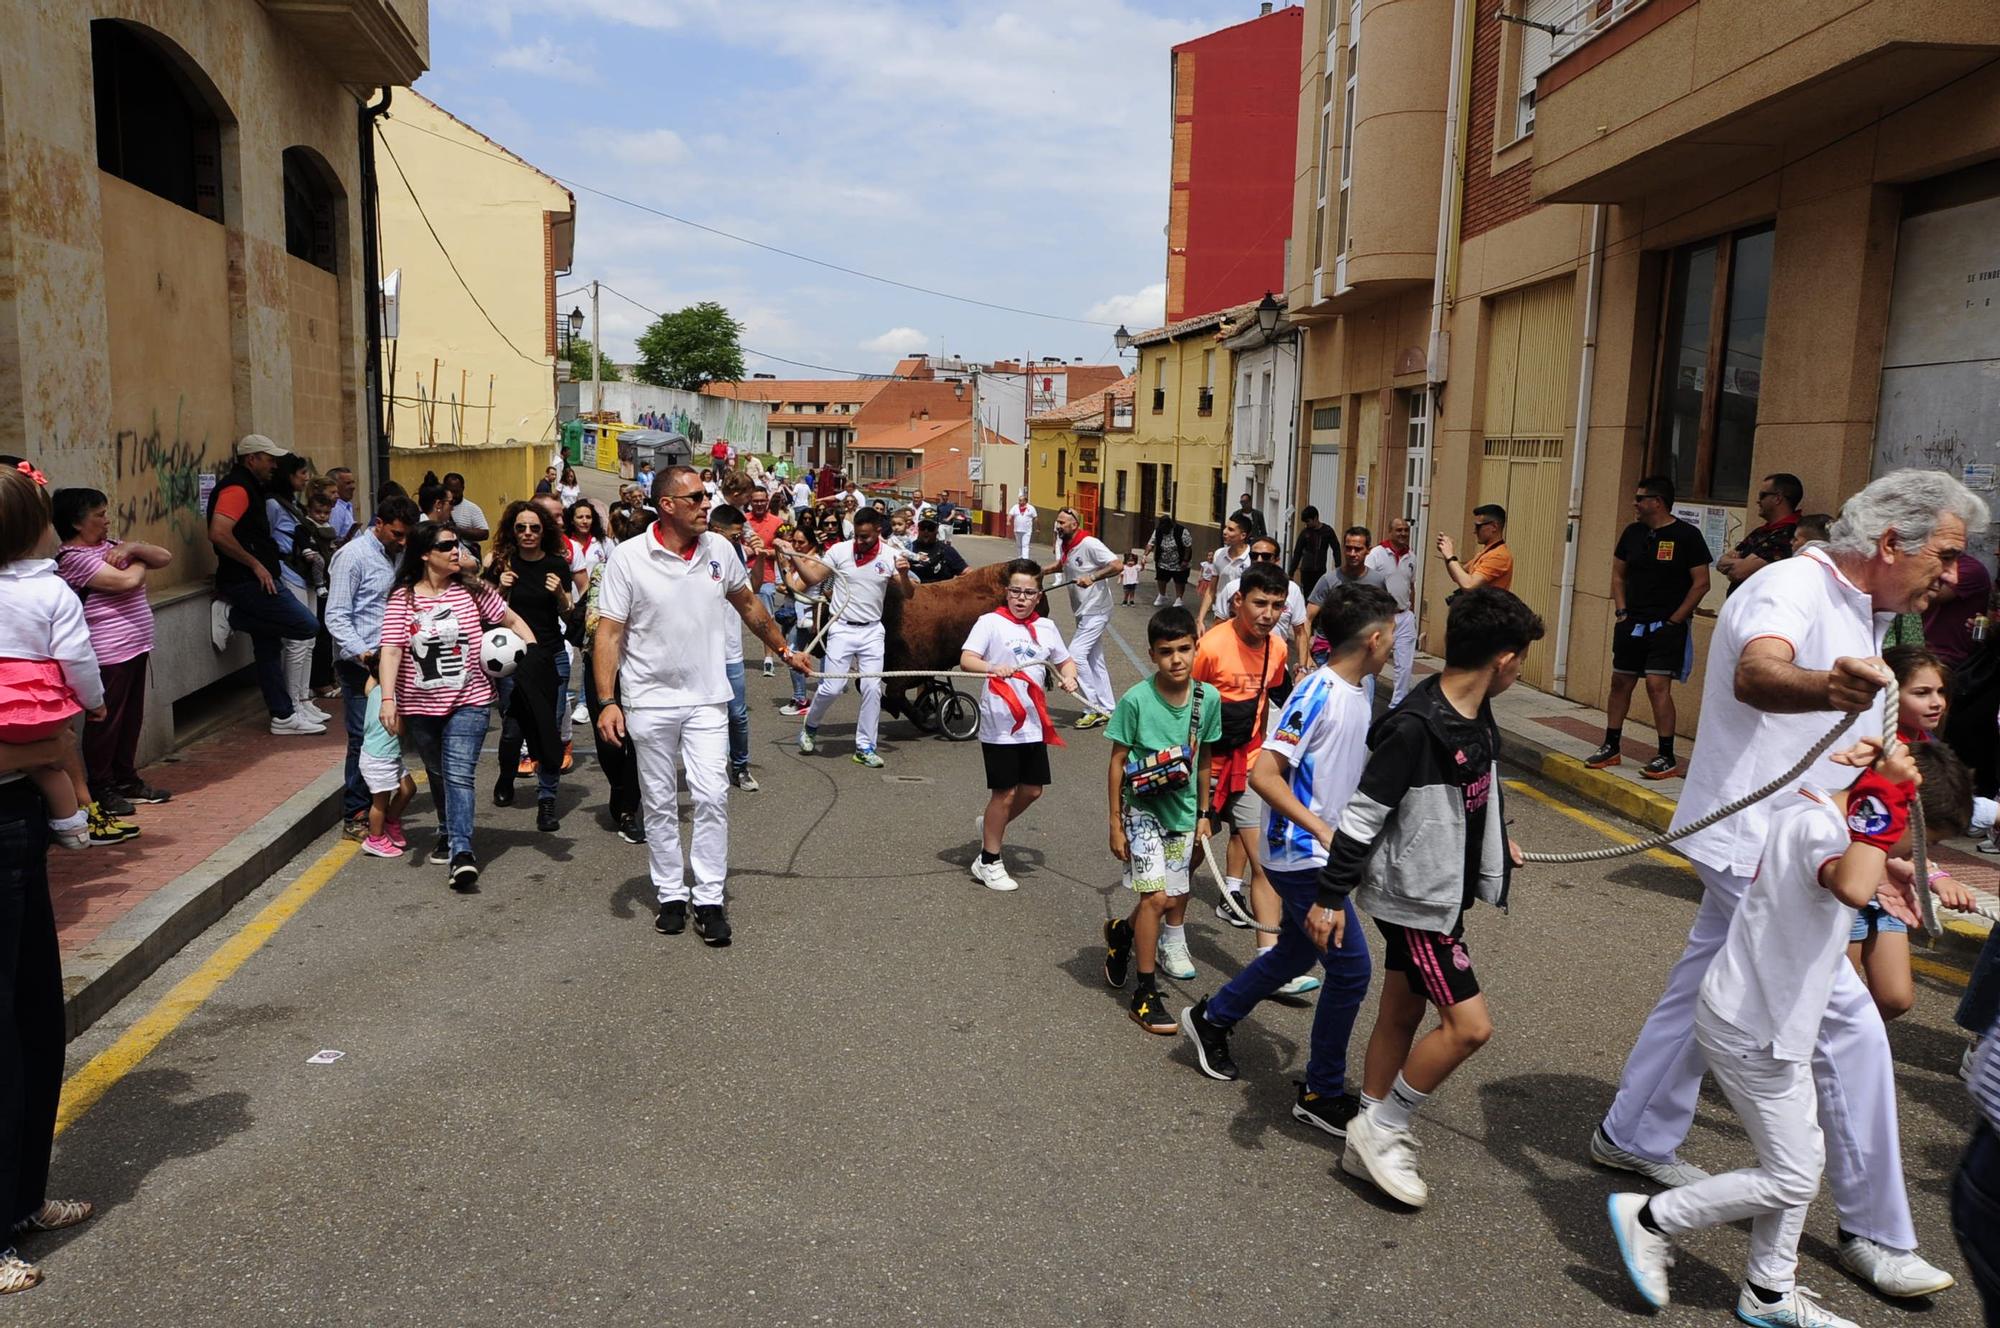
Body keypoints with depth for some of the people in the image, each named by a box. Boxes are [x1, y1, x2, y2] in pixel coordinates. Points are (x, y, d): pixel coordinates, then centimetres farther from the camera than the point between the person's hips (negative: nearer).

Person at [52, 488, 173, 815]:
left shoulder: (111, 545, 14)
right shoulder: (74, 557, -14)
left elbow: (165, 558, 11)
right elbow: (126, 581, -24)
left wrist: (133, 548, -7)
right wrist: (140, 562, -3)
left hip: (135, 647, 9)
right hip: (108, 654, -9)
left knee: (132, 718, 15)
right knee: (106, 722, 0)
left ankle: (126, 779, 26)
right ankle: (100, 789, 10)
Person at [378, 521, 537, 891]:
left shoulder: (472, 590, -2)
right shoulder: (401, 598, -4)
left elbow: (511, 620, 6)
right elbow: (391, 649, -11)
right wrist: (388, 699, -20)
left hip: (467, 700, -2)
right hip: (420, 705, 2)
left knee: (459, 774, -15)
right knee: (438, 774, 19)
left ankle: (461, 852, -19)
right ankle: (448, 834, 40)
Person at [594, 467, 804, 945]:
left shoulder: (719, 549, 0)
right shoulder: (628, 557, -11)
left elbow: (747, 604, 17)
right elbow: (608, 634, -10)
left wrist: (783, 649, 23)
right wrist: (607, 701, -16)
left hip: (707, 698, 2)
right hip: (650, 700, -2)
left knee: (712, 797, -3)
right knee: (660, 803, 9)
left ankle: (710, 901, 6)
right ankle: (670, 896, 23)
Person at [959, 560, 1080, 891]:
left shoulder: (1046, 627, 9)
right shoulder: (991, 622, -6)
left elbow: (1065, 660, 22)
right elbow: (966, 659, -17)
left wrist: (1069, 677, 0)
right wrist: (992, 668, -36)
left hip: (1033, 723, 6)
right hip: (1000, 723, -6)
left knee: (1032, 790, 11)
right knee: (1005, 792, 0)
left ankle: (991, 827, 38)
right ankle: (989, 862, 16)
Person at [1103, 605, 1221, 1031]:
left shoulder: (1208, 698, -6)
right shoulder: (1136, 701, -17)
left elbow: (1203, 759, 7)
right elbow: (1118, 761, -9)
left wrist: (1203, 814, 12)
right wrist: (1116, 825, -8)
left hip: (1182, 811, 5)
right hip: (1142, 809, -5)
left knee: (1172, 899, 12)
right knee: (1156, 897, -12)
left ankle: (1121, 931, 44)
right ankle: (1145, 993, 3)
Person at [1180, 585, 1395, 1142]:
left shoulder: (1358, 694, 7)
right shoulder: (1317, 694, -21)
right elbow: (1263, 773, -26)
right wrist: (1321, 829, -29)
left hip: (1321, 853, 10)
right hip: (1302, 855, -10)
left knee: (1295, 955, 21)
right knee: (1350, 968, -4)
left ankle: (1211, 1019, 40)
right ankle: (1322, 1094, 11)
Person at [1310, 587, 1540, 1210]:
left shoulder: (1477, 714, 2)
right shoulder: (1414, 726, -26)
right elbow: (1362, 816, -21)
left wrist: (1498, 840, 35)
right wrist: (1331, 898, -17)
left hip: (1445, 893, 9)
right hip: (1414, 899, -9)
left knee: (1401, 1017, 16)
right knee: (1469, 1024, -9)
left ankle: (1369, 1146, 29)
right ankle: (1382, 1130, 9)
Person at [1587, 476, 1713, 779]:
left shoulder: (1687, 535, -7)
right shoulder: (1633, 533, 9)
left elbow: (1701, 583, -8)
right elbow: (1618, 574, 17)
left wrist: (1674, 620, -12)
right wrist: (1621, 611, 5)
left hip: (1666, 626, -6)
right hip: (1632, 624, 6)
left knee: (1657, 686, -13)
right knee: (1620, 683, 10)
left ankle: (1667, 757, -6)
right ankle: (1611, 748, 22)